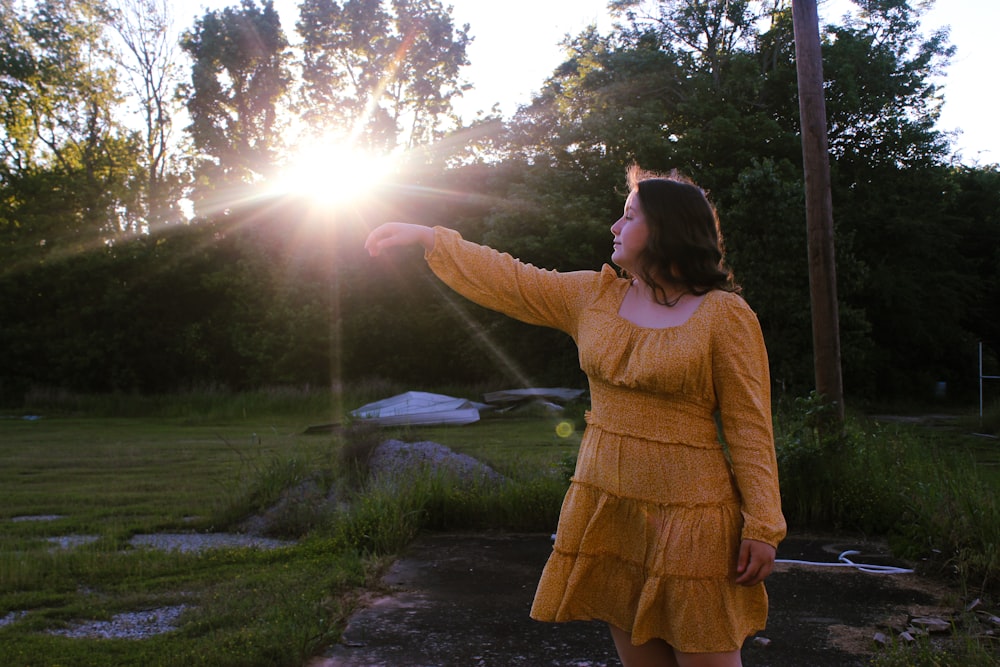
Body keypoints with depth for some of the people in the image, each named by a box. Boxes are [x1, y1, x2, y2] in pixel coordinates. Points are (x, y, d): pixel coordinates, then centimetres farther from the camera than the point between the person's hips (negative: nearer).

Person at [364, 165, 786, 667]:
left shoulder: (724, 316, -8)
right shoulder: (593, 296, 9)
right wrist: (422, 236, 8)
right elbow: (507, 281, 10)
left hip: (687, 513, -5)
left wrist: (762, 526, -12)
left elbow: (750, 429, -9)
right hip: (606, 504, 5)